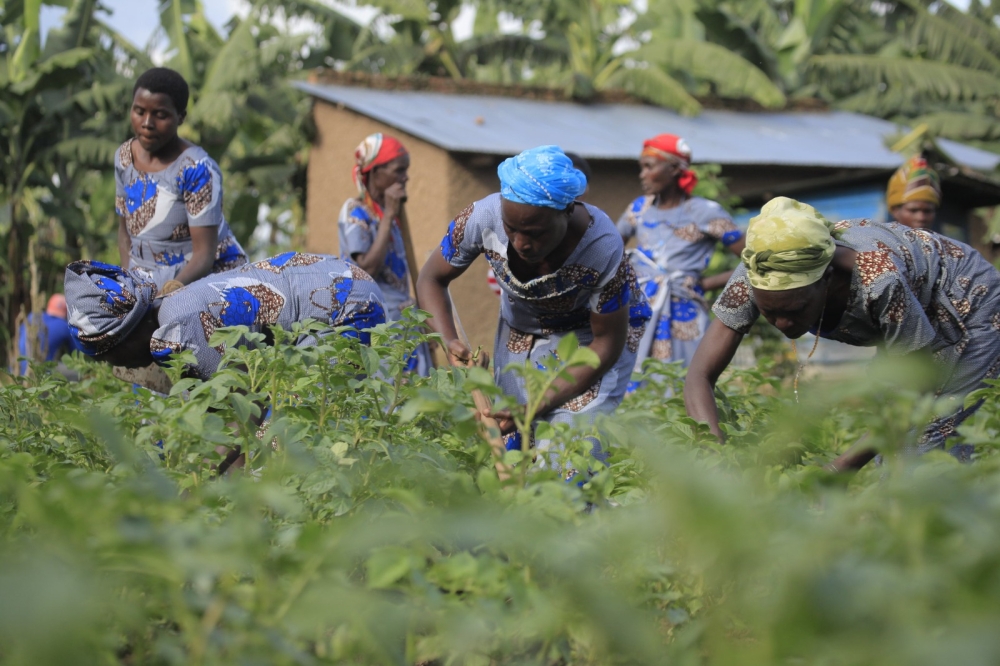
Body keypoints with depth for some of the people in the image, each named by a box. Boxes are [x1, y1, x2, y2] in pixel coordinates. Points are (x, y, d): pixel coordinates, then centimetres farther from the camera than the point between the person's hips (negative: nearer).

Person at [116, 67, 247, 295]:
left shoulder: (196, 169, -16)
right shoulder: (124, 157, 4)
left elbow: (204, 253, -18)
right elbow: (125, 229, 13)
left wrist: (174, 287, -34)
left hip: (208, 274, -6)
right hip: (148, 279, 6)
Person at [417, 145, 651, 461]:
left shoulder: (603, 247, -36)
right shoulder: (483, 218, -29)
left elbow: (608, 343, -23)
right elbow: (432, 280, -11)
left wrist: (538, 407, -30)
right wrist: (451, 343, -30)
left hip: (590, 333, -3)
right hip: (522, 332, 3)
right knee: (510, 442, 0)